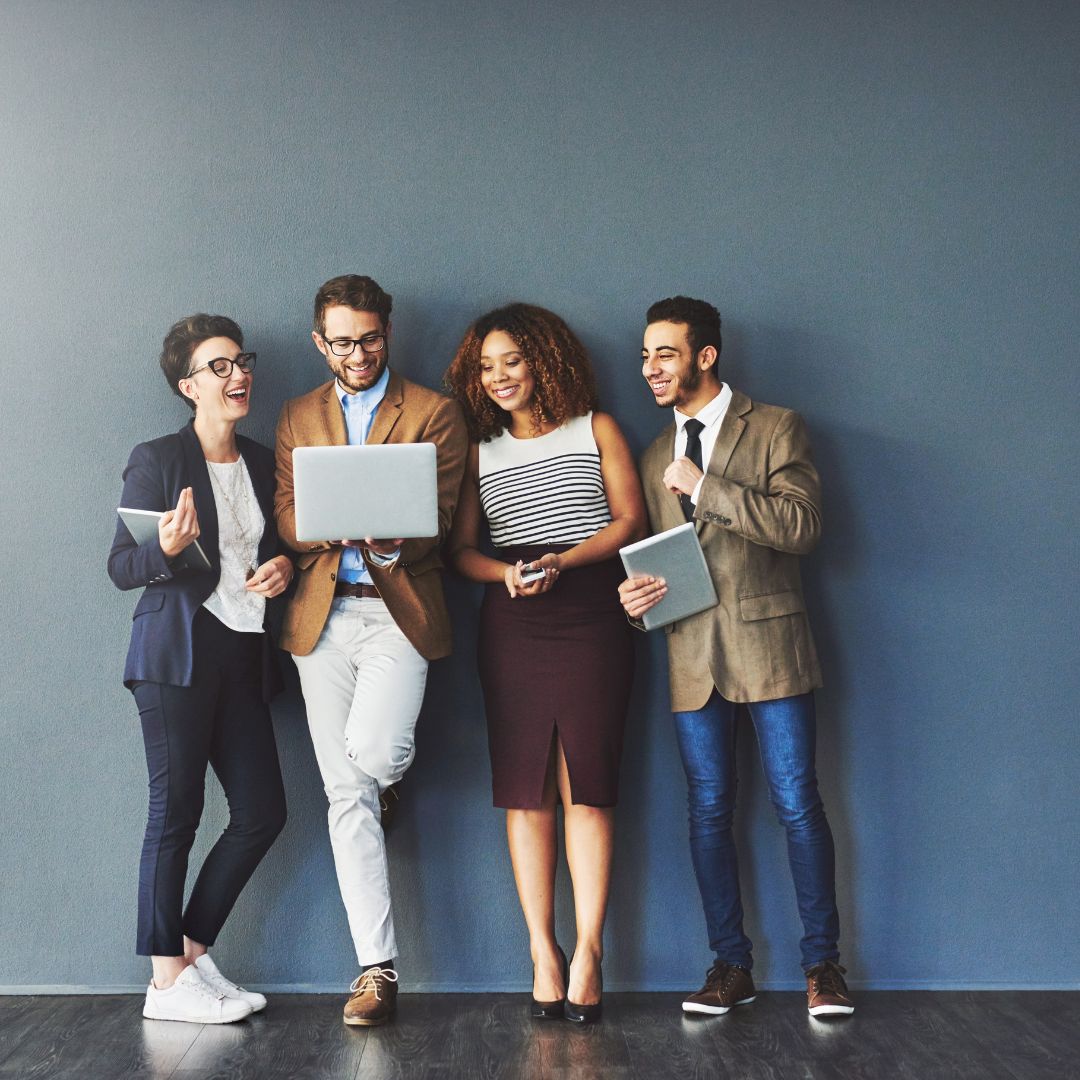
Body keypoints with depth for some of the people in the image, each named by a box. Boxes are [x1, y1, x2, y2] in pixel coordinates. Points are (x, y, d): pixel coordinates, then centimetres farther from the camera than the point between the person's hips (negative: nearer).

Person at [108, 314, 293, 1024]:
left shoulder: (264, 463, 16)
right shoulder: (157, 460, -1)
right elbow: (121, 566, -4)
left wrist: (285, 566, 1)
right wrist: (167, 549, -25)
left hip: (246, 658, 6)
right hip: (179, 652, -6)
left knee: (263, 812, 3)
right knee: (177, 808, -4)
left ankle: (192, 951, 17)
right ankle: (167, 979, 3)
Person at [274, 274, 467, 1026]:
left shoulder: (434, 413, 5)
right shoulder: (299, 417, 15)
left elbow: (438, 518, -3)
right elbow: (288, 518, 6)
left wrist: (391, 540, -25)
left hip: (398, 609, -3)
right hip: (323, 615, 3)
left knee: (373, 752, -23)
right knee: (346, 796, 1)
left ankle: (388, 779, 19)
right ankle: (377, 968, 7)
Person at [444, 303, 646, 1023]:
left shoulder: (595, 430, 10)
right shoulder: (480, 451, 17)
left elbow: (630, 520, 3)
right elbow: (461, 548, 11)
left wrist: (561, 562, -11)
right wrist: (507, 572, -11)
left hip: (591, 617, -2)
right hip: (511, 626, 2)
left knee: (587, 785, -8)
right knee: (525, 788, -2)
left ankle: (588, 950, -5)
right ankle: (543, 950, 2)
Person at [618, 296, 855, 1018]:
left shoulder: (775, 428, 1)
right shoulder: (655, 457, 18)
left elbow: (802, 525, -13)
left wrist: (705, 486, -14)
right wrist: (635, 594, -1)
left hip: (768, 642, -5)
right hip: (692, 654, 5)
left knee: (797, 804, -3)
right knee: (710, 811, 6)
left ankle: (823, 962, 9)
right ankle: (731, 965, 15)